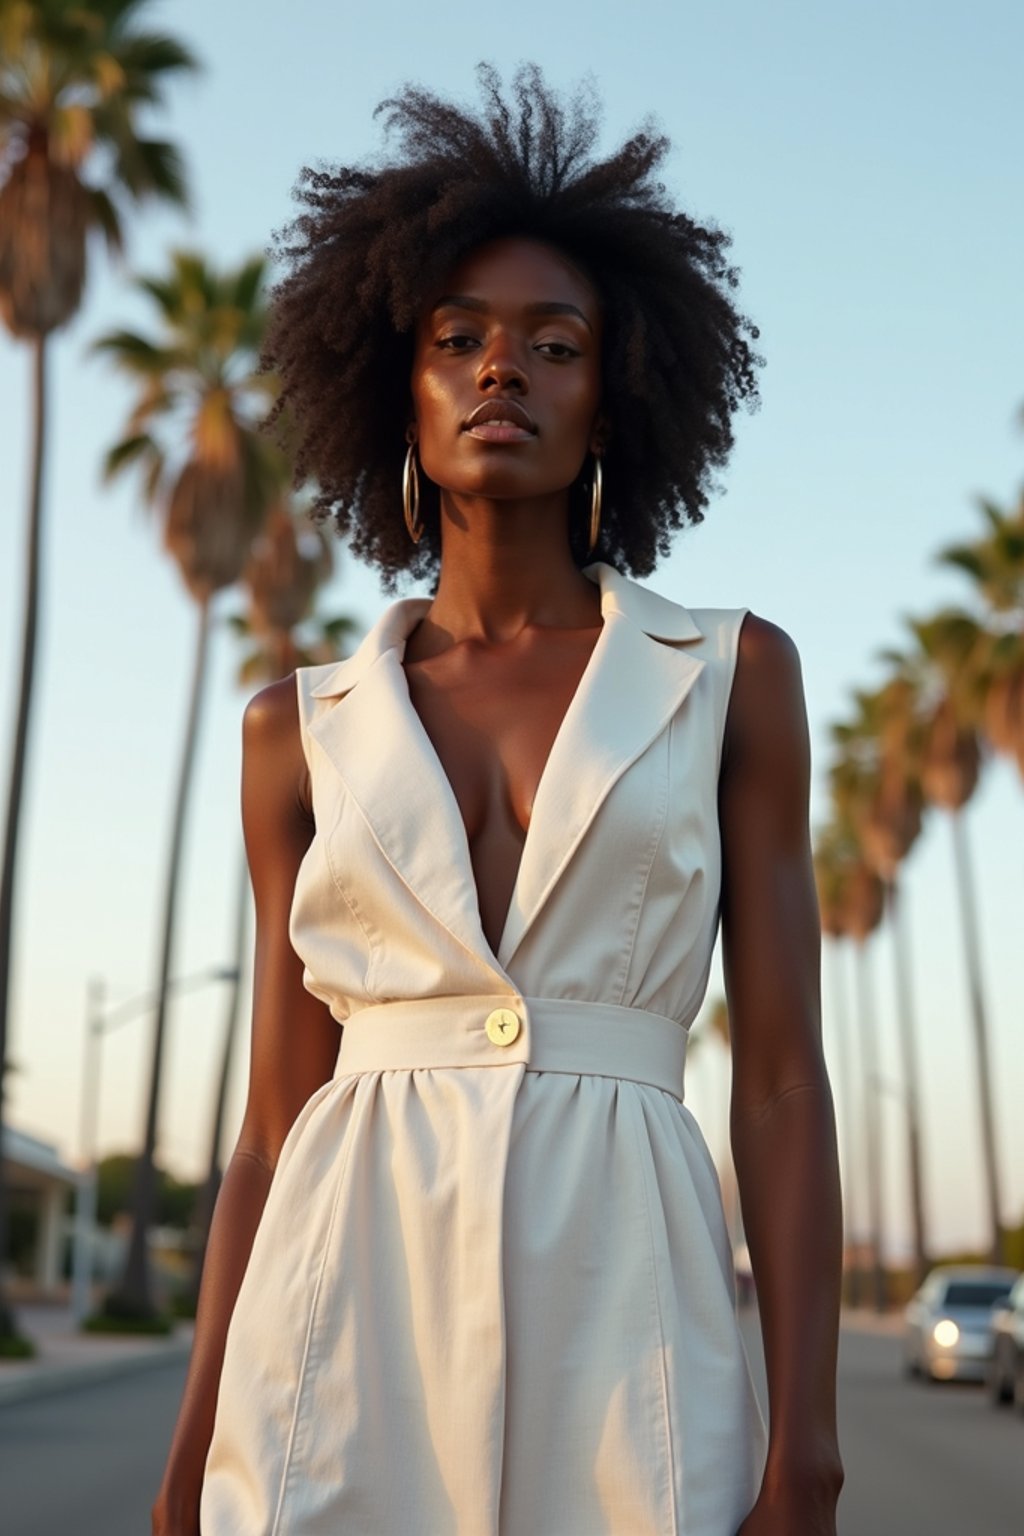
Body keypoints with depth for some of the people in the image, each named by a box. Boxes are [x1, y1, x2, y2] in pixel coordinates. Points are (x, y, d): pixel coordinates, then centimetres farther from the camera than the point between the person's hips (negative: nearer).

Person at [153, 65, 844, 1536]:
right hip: (350, 1331, 1)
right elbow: (277, 1119, 10)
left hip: (617, 1324, -1)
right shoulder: (303, 729, 10)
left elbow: (782, 1076, 2)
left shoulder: (727, 675, 7)